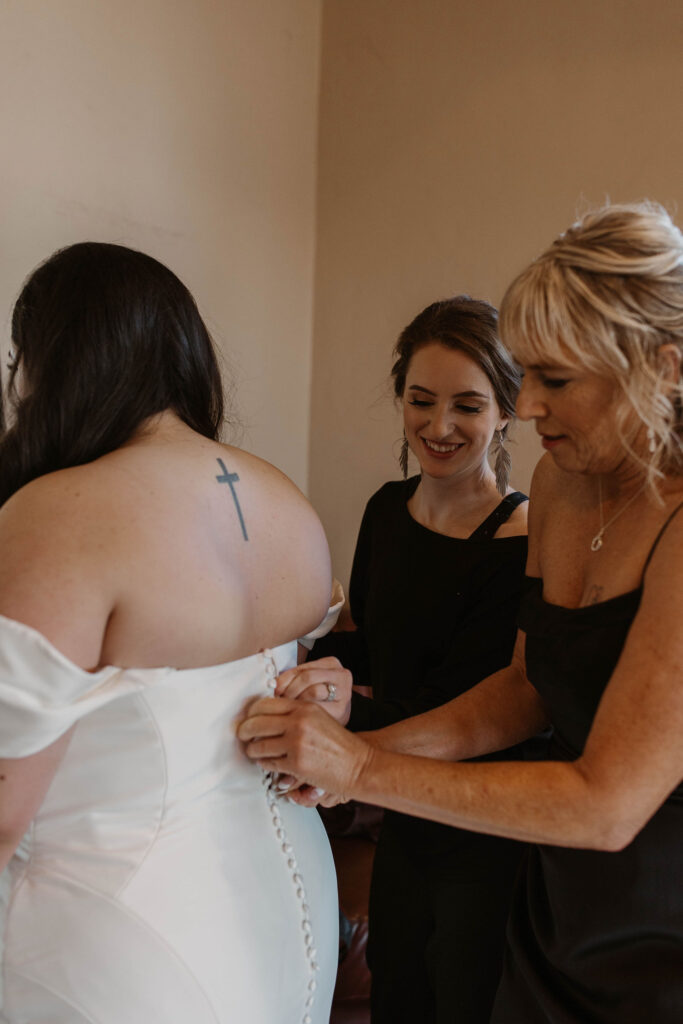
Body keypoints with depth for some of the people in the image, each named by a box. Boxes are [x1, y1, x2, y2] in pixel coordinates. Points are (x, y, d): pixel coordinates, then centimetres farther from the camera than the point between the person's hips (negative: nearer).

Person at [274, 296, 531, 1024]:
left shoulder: (523, 547, -24)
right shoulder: (388, 510, -2)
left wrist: (345, 707, -43)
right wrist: (305, 660, -7)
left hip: (483, 849, -6)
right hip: (403, 824, 6)